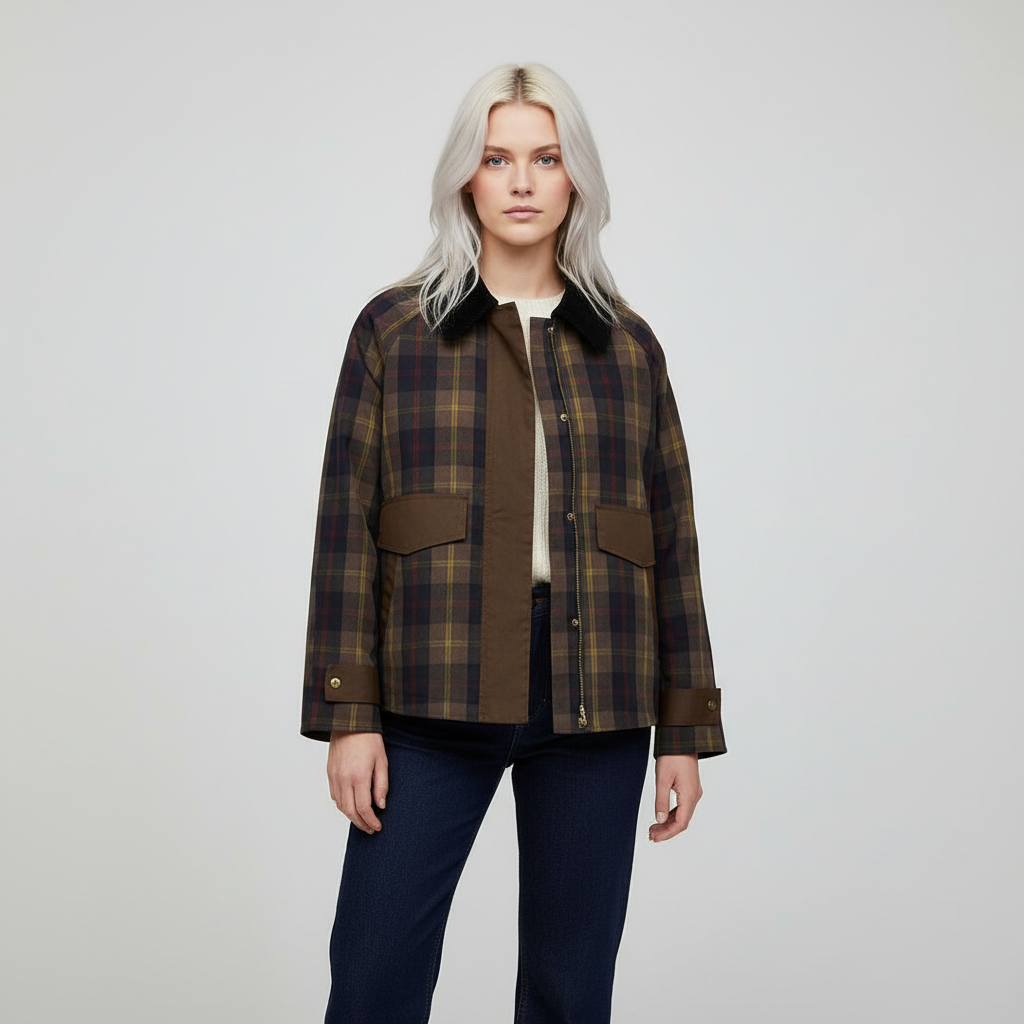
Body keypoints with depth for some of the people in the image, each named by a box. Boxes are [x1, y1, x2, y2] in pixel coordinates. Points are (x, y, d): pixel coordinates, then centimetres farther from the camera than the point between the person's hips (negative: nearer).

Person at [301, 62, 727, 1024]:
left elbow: (672, 541, 8)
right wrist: (348, 714, -6)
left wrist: (687, 728, 6)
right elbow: (347, 527, 0)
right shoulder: (395, 328, 4)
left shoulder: (628, 346, 9)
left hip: (595, 707, 2)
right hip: (435, 699, -1)